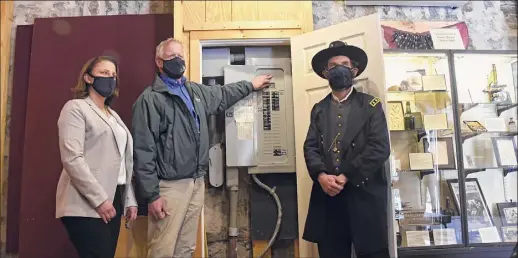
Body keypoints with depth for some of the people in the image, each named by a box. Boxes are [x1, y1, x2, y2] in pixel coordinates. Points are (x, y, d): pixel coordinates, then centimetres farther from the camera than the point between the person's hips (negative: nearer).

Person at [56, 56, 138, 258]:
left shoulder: (113, 115, 20)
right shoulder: (76, 108, -3)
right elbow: (72, 159, -15)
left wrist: (130, 200, 11)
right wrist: (99, 199, -18)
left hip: (114, 200, 7)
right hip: (86, 204, -7)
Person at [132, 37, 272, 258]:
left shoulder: (196, 91, 13)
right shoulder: (150, 99, -10)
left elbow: (222, 95, 35)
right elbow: (143, 152, -14)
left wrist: (250, 85, 41)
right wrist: (151, 195, -16)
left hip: (197, 183, 7)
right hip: (170, 186, -7)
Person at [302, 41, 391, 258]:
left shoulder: (370, 105, 5)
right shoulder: (319, 109, 16)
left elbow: (380, 148, -7)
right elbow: (310, 147, 6)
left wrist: (346, 177, -14)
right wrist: (321, 175, -14)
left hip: (364, 194, -2)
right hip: (327, 195, 3)